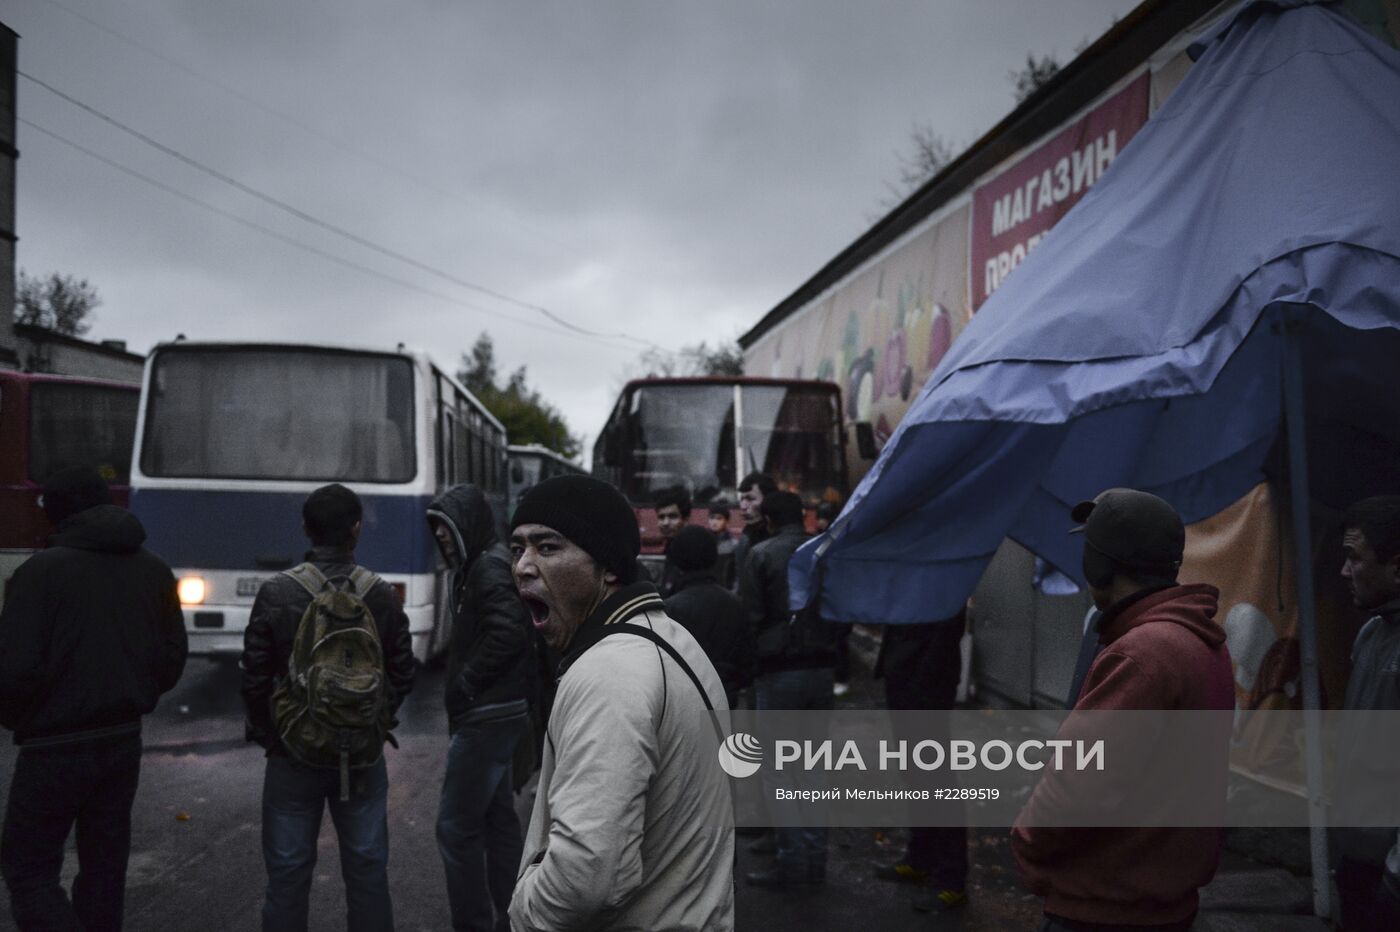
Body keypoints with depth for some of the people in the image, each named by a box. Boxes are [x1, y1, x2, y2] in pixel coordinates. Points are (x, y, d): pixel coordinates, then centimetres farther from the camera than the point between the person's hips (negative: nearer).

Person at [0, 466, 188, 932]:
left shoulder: (41, 571, -13)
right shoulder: (153, 570, 5)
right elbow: (172, 660, 7)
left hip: (56, 748, -6)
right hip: (124, 741, 6)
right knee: (104, 867, 17)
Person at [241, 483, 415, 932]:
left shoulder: (276, 592, -10)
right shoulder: (381, 594, -5)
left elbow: (255, 677, -7)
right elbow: (402, 674, 1)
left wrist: (265, 733, 9)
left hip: (292, 751, -1)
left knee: (288, 873, 9)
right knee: (367, 870, 12)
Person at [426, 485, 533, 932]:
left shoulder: (489, 567, -15)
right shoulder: (478, 566, 16)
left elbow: (507, 632, -26)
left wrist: (466, 685, -17)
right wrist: (464, 687, 7)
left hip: (488, 715, -10)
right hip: (497, 711, 10)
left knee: (456, 825, -6)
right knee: (497, 817, 15)